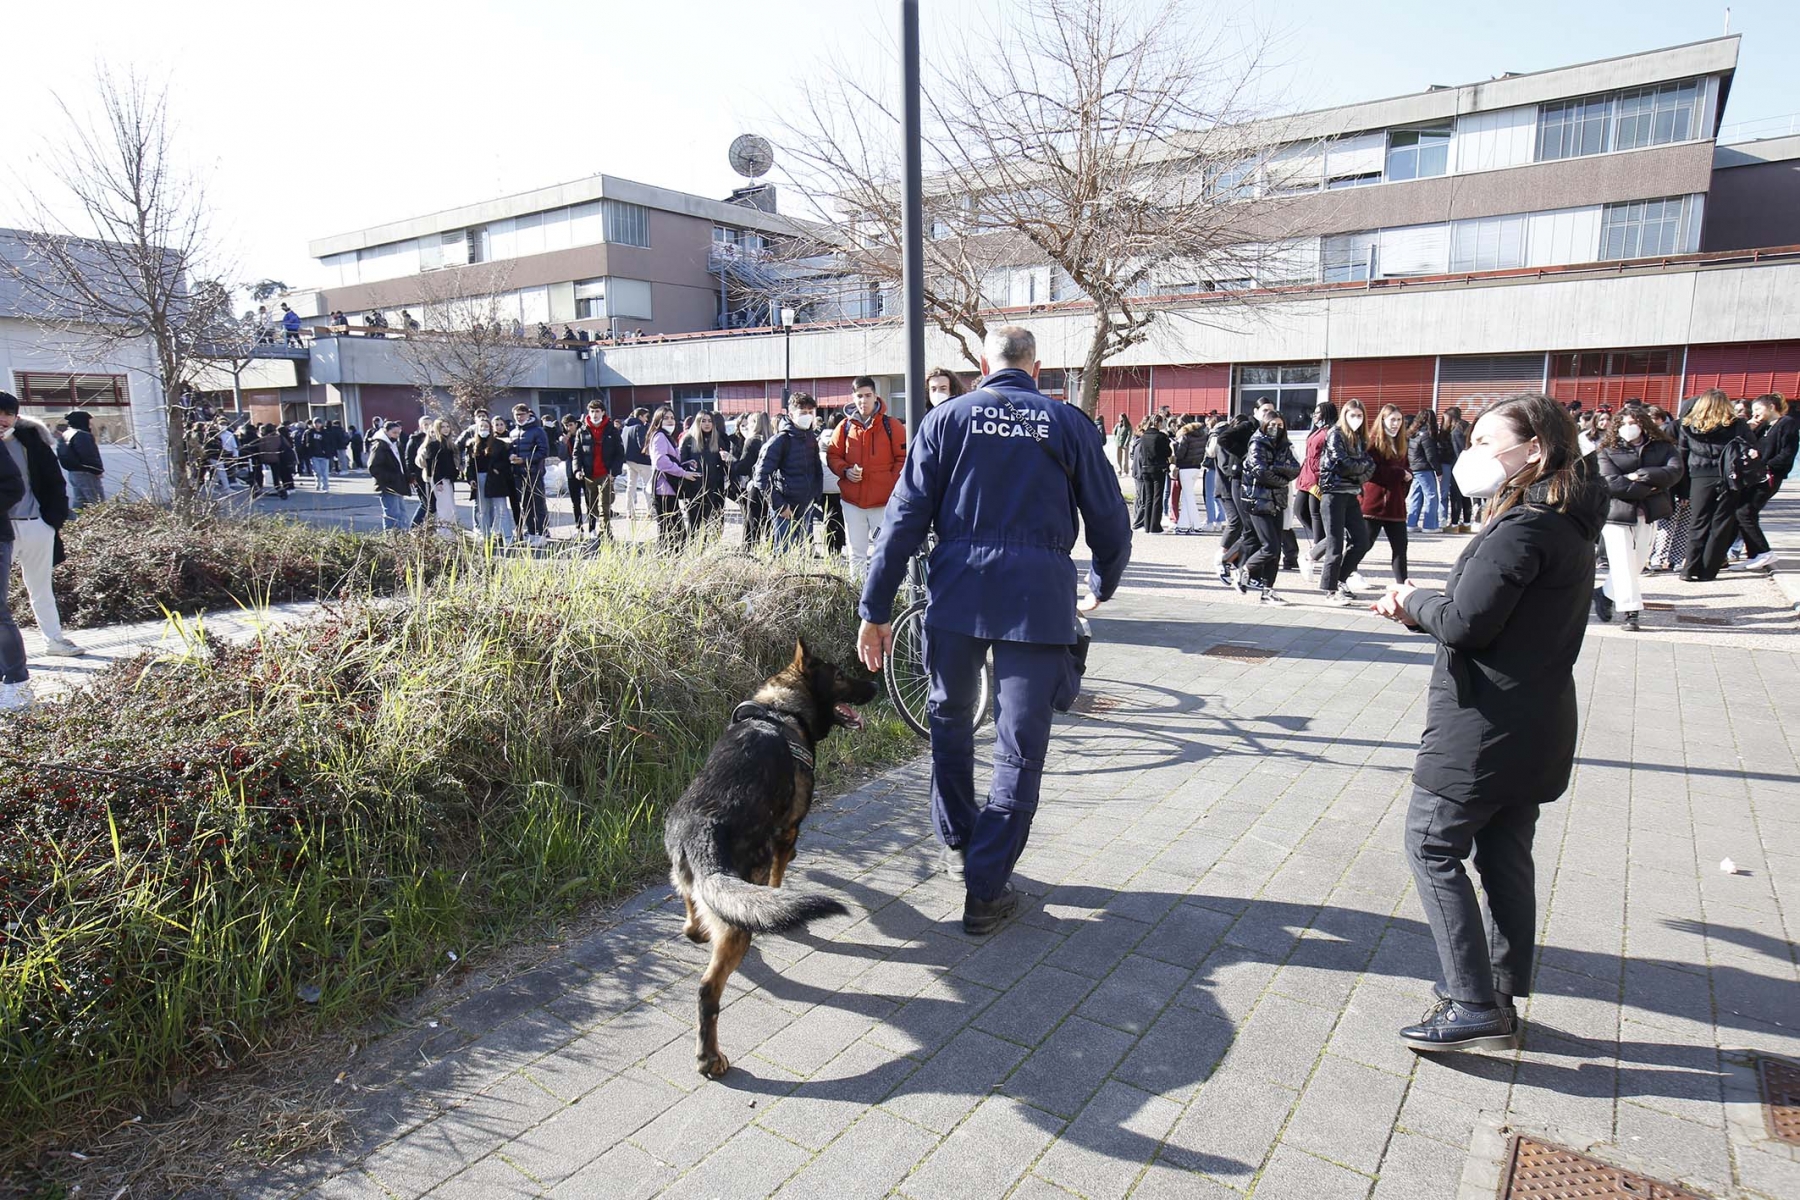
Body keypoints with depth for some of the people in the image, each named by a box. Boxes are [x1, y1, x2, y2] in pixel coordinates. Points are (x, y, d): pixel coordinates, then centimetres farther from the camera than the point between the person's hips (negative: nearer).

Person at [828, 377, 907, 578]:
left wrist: (895, 488, -9)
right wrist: (845, 471, -6)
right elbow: (832, 455, 13)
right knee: (856, 554, 10)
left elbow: (904, 458, -2)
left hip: (884, 502, -3)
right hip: (852, 501, 3)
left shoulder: (891, 426, -3)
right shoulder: (845, 427, 5)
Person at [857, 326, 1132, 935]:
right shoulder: (1070, 423, 8)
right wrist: (1101, 588, 29)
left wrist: (875, 610, 5)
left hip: (958, 589, 1)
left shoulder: (947, 418, 8)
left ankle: (957, 842, 37)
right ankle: (985, 890, 10)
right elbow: (1110, 524, 11)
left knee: (949, 718, 23)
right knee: (1020, 749, 7)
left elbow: (904, 519, 1)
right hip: (1040, 594, -1)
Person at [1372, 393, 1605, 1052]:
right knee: (1505, 855, 16)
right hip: (1534, 726, 10)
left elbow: (1463, 622, -23)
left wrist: (1416, 598, -4)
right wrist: (1423, 609, 0)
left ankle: (1475, 1008, 2)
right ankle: (1500, 996, 27)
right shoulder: (1567, 524, 12)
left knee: (1433, 848, 0)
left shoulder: (1523, 527, -20)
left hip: (1484, 728, -10)